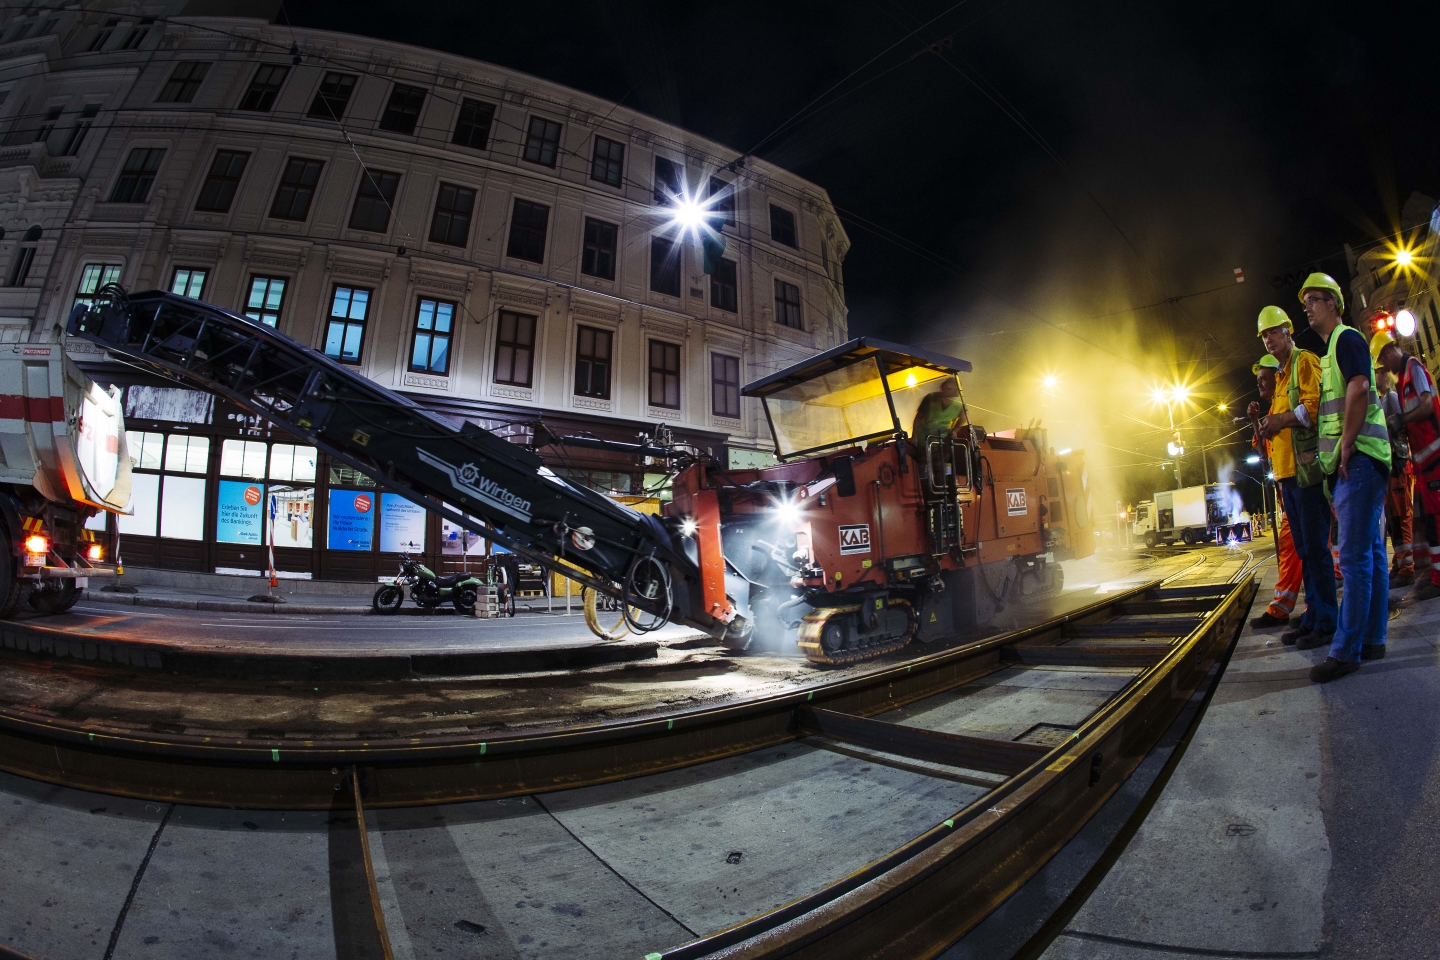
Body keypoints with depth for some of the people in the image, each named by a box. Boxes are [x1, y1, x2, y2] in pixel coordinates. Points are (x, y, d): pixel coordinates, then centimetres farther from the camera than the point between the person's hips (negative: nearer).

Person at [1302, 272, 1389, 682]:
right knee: (1370, 551, 11)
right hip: (1349, 464, 10)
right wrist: (1336, 462, 19)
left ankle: (1346, 650, -9)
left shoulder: (1347, 338, -5)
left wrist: (1346, 446, -19)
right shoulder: (1331, 349, 24)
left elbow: (1359, 389, -20)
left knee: (1355, 555, -11)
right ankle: (1372, 639, 18)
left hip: (1359, 458, -10)